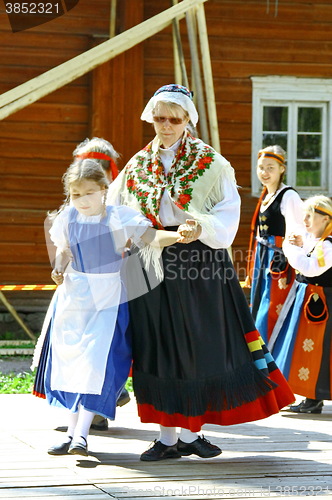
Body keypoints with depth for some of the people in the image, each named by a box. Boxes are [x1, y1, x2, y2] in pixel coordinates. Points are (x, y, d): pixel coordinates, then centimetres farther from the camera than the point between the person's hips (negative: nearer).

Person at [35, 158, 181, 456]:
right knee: (69, 361, 8)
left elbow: (151, 236, -18)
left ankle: (82, 434, -11)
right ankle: (73, 431, 20)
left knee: (97, 364, -13)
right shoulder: (67, 218, 1)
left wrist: (177, 235, -36)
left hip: (108, 301, -4)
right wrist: (59, 269, -8)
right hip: (73, 297, 4)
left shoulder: (120, 217, -10)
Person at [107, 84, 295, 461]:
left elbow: (227, 215, -6)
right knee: (159, 348, 3)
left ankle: (190, 434, 9)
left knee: (198, 346, -2)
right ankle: (168, 437, 10)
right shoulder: (136, 167, 12)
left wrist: (201, 227, -24)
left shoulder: (210, 164, 2)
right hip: (152, 267, 3)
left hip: (199, 263, -3)